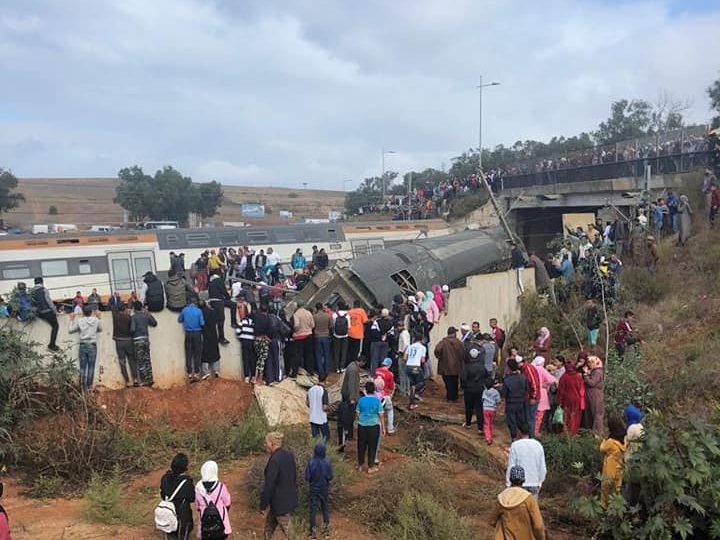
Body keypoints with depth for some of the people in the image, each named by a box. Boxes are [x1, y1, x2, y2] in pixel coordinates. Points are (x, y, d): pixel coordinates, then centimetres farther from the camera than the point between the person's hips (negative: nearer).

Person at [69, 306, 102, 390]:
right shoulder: (96, 320, 2)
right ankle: (89, 386, 2)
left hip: (83, 345, 0)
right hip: (92, 345, 0)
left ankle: (83, 386, 3)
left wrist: (72, 320, 18)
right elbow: (100, 329, 19)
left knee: (82, 367, 4)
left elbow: (70, 330, 5)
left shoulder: (79, 321, -1)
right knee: (91, 367, 2)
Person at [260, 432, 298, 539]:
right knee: (269, 527, 22)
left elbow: (269, 485, -21)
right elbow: (293, 478, 12)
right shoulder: (289, 455, 2)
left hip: (280, 501, -9)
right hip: (290, 498, 9)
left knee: (287, 531, 4)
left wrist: (263, 505, -12)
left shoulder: (275, 460, -24)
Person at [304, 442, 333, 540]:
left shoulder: (311, 462, -20)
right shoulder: (327, 462, -17)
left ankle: (313, 531, 17)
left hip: (314, 489, -1)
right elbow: (330, 478, -10)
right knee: (325, 508, 18)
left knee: (313, 509, 11)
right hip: (324, 489, 1)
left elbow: (307, 477, -14)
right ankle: (326, 529, 26)